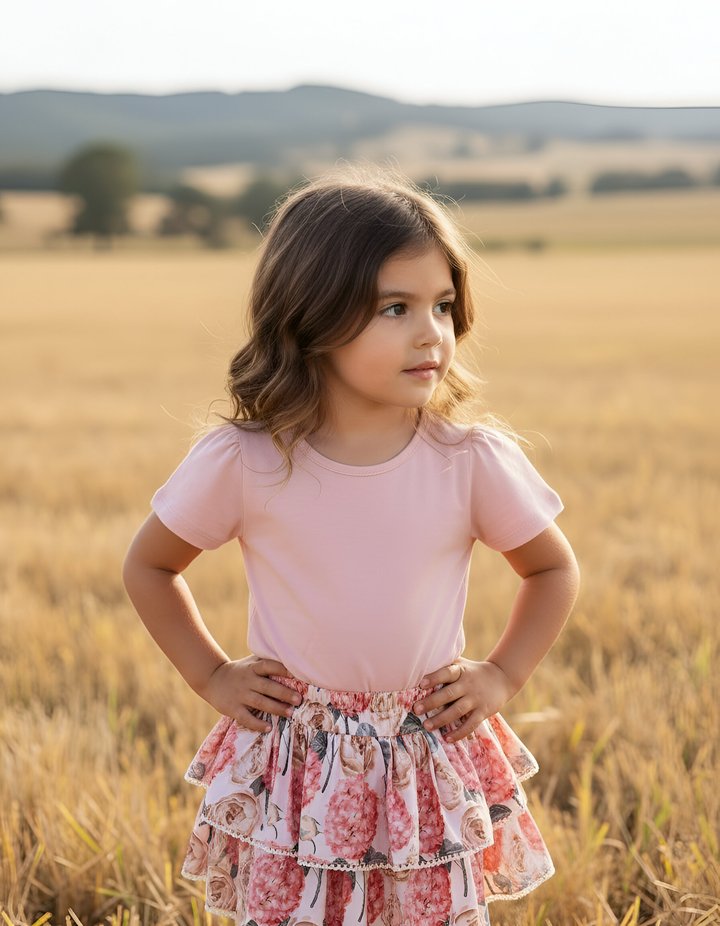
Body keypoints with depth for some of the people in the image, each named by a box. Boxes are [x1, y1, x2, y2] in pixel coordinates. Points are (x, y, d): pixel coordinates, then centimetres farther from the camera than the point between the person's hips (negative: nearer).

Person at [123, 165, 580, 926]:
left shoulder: (472, 458, -10)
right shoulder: (242, 463, -13)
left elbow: (553, 569, 7)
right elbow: (148, 566, 4)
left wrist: (502, 675, -1)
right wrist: (212, 676, 0)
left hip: (434, 761, 1)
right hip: (294, 772, -1)